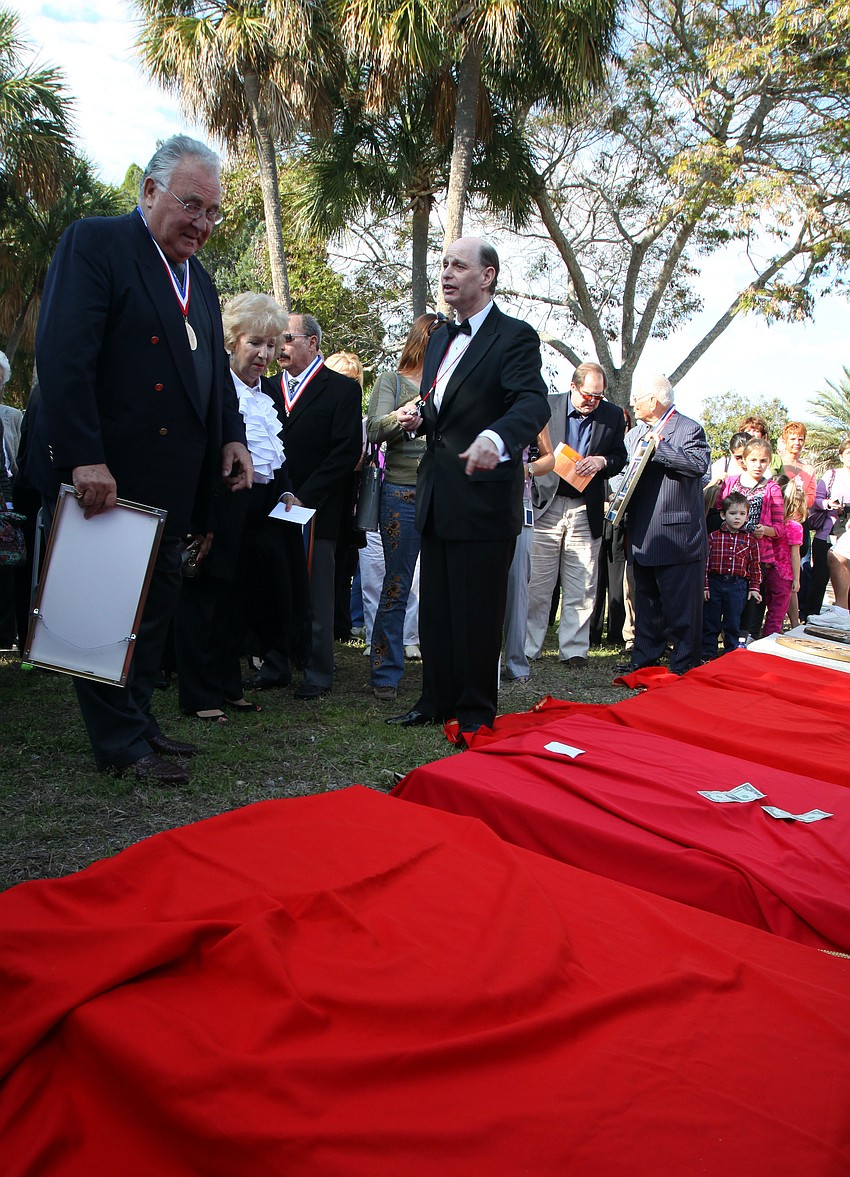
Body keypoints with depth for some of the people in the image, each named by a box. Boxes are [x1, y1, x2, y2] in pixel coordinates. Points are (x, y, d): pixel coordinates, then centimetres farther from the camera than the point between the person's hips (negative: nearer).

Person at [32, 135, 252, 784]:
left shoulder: (198, 276, 18)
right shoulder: (95, 242, -7)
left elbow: (215, 367, 23)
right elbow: (64, 357, -18)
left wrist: (232, 438, 8)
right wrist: (85, 460, -24)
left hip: (170, 484, 8)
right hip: (107, 477, -8)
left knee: (157, 605, 14)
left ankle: (138, 721, 27)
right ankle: (122, 742, 13)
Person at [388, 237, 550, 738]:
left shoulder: (516, 337, -8)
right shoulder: (440, 337, 17)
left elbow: (534, 404, -24)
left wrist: (495, 437, -44)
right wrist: (421, 419, 5)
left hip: (484, 497, -8)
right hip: (438, 498, 8)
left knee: (478, 613, 1)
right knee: (435, 608, 15)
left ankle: (476, 711, 16)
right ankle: (437, 701, 28)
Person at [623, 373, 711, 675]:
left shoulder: (688, 429, -6)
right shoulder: (634, 434, 18)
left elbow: (699, 464, -21)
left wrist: (659, 448, -19)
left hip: (677, 534, -7)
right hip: (641, 535, 7)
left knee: (681, 604, -1)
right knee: (645, 601, 15)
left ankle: (684, 664, 8)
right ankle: (645, 658, 24)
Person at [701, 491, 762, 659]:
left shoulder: (750, 540, 4)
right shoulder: (713, 537, 1)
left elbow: (755, 566, 8)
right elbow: (705, 562, 0)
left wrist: (754, 588, 4)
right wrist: (704, 585, -4)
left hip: (738, 585, 0)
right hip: (715, 584, 0)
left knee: (733, 624, 7)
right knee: (710, 622, 6)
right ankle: (707, 654, 16)